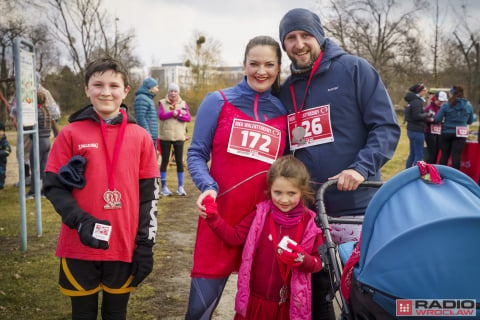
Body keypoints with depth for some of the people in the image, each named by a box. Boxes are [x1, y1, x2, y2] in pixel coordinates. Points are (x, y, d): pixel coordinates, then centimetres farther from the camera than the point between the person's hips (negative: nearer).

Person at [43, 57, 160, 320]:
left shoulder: (140, 137, 1)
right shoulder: (70, 133, -2)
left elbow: (149, 194, 4)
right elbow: (53, 186, -2)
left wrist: (146, 244, 1)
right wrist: (80, 221, -18)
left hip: (124, 248, 1)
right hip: (79, 248, -1)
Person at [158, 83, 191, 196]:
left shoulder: (183, 104, 10)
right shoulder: (162, 103, 5)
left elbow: (188, 118, -2)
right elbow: (161, 115, -11)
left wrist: (177, 114, -15)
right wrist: (175, 112, -16)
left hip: (179, 137, 1)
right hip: (165, 136, -1)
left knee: (179, 162, 2)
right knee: (165, 161, 3)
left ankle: (180, 187, 10)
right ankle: (164, 187, 10)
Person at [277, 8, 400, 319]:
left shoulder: (354, 69, -3)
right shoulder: (286, 90, 12)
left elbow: (387, 127, -8)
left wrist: (361, 168, -22)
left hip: (356, 209, -5)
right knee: (313, 293, 17)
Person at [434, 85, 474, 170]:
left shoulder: (446, 105, -10)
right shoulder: (468, 106, -1)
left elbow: (437, 119, -9)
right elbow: (470, 121, 8)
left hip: (447, 132, -1)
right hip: (460, 134, 1)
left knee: (444, 155, 10)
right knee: (456, 156, 3)